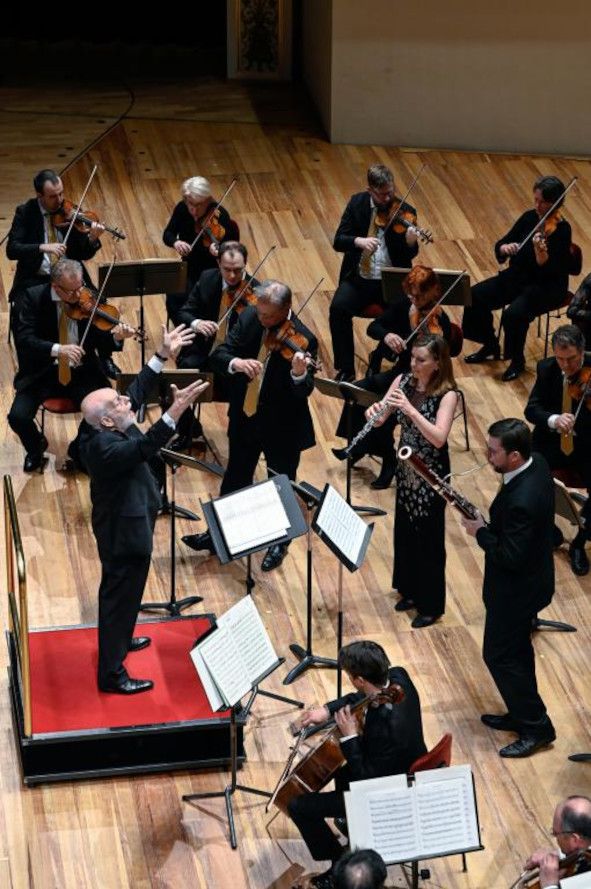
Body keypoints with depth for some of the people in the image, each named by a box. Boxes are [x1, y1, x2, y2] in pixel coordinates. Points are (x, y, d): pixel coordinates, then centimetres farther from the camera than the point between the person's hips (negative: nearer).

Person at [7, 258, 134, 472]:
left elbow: (100, 341, 0)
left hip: (81, 373, 1)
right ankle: (36, 448, 15)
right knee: (18, 416, -22)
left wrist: (115, 336, -24)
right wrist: (57, 349, -35)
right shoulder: (34, 297, -9)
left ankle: (80, 449, 9)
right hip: (42, 373, -1)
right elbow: (23, 338, -19)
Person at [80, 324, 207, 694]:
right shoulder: (103, 447, -35)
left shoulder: (106, 427, -7)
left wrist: (163, 356, 2)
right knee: (120, 596, 3)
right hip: (123, 534, -10)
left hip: (125, 526, 10)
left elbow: (137, 391, 5)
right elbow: (144, 448, -51)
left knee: (123, 592, 29)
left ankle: (119, 639, 51)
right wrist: (175, 412, -59)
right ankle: (112, 673, 14)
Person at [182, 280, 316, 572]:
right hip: (244, 417, 5)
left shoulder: (302, 340, -25)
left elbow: (302, 392, -31)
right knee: (234, 480, 23)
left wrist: (299, 373, -53)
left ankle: (279, 543, 39)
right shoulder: (249, 318, -11)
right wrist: (236, 362, -35)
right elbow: (217, 356, -14)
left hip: (282, 427, -4)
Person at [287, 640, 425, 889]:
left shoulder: (386, 726, -42)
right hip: (408, 772, 9)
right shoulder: (398, 677, -18)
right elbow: (363, 696, 4)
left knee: (298, 806, -2)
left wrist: (349, 737, -28)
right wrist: (328, 710, -7)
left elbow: (366, 781, -29)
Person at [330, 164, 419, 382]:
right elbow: (338, 241, -3)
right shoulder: (357, 204, 3)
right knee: (338, 308, -27)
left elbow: (410, 255, -7)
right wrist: (358, 241, -25)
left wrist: (410, 242, -31)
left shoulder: (404, 212, -2)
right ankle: (345, 370, -13)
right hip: (358, 278, 1)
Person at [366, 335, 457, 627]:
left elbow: (438, 438, -31)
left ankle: (431, 605, 20)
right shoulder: (403, 381, -3)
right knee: (404, 530, 18)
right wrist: (376, 411, -27)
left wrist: (410, 408, -38)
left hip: (431, 474, -6)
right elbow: (380, 417, -4)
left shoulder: (447, 394, -20)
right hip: (406, 469, 6)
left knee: (428, 537, 5)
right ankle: (410, 590, 38)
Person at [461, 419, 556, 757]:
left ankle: (536, 726, 19)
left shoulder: (522, 500, -37)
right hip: (531, 577, 9)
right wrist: (491, 526, -1)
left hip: (517, 589, -9)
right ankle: (522, 715, 40)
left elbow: (510, 557, -31)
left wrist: (481, 532, -17)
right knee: (516, 648, 24)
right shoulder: (537, 464, -8)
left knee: (499, 654, 7)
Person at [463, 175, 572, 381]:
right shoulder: (529, 217, 1)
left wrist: (540, 250, -42)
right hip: (518, 277, 6)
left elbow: (548, 272, -24)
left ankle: (517, 361, -5)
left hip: (547, 287, -6)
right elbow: (500, 246, 4)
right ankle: (490, 346, 10)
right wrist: (504, 248, -19)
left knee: (514, 314, -32)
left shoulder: (561, 230, -16)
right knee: (475, 296, -12)